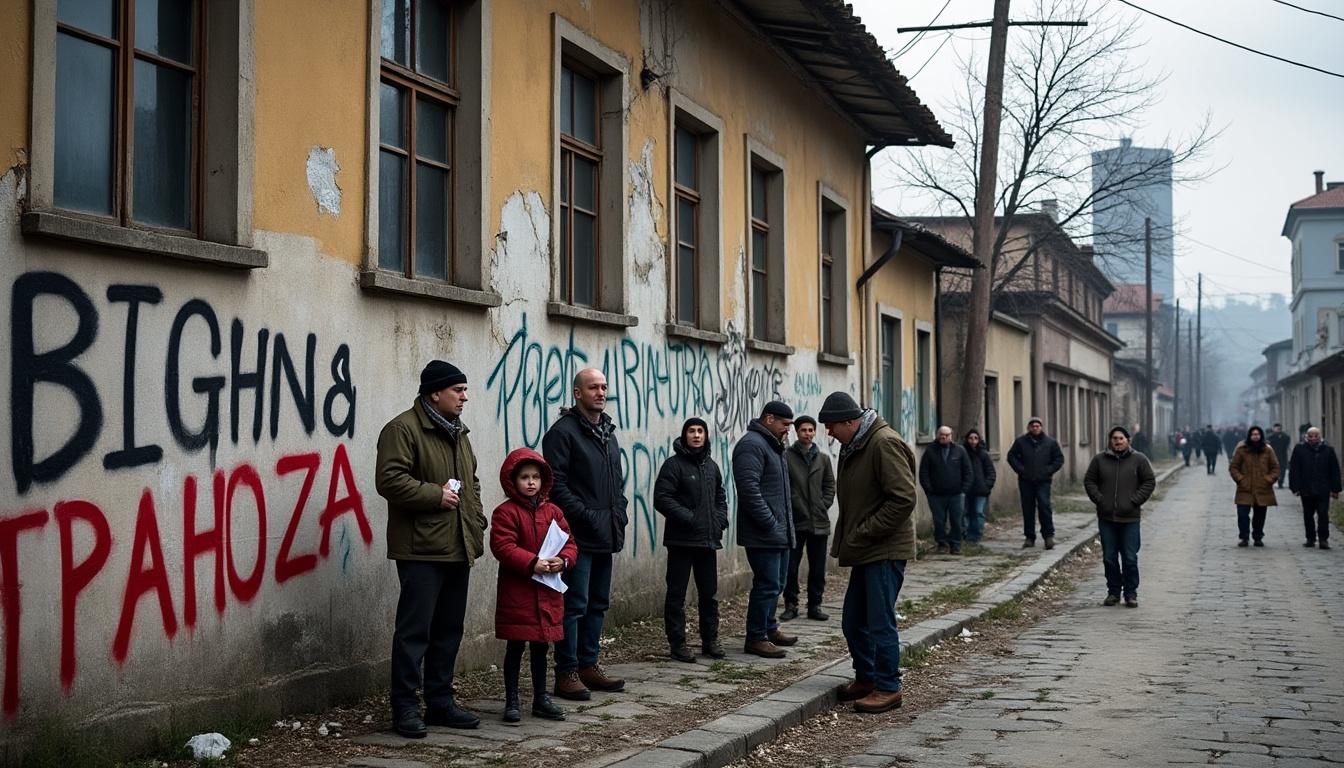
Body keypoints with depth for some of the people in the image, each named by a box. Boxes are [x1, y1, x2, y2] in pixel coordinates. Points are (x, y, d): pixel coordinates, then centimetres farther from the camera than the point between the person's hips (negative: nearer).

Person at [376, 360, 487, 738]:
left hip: (457, 549, 9)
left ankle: (440, 702, 22)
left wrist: (477, 521, 14)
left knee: (448, 629, 13)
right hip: (421, 550, -9)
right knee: (415, 630, -5)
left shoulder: (458, 432, 18)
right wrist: (435, 495, -18)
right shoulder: (403, 429, -10)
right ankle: (405, 707, 2)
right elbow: (389, 480, -20)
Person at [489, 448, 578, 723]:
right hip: (516, 592, -5)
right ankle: (511, 701, 12)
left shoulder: (553, 512, 8)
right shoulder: (505, 512, -9)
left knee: (540, 647, 15)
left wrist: (563, 560, -15)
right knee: (515, 648, 4)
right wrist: (532, 563, -27)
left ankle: (541, 698, 25)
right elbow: (503, 547, -19)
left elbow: (569, 543, 7)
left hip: (547, 593, 5)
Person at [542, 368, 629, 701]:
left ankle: (588, 665, 23)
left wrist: (619, 512, 10)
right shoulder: (564, 431, -10)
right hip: (578, 536, -9)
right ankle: (567, 673, -1)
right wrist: (585, 515, -19)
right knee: (574, 605, -6)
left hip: (605, 536, 9)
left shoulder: (608, 433, 18)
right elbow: (556, 483, -17)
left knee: (598, 603, 14)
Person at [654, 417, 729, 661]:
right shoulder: (674, 464, -8)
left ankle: (710, 640, 22)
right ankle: (677, 643, 6)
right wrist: (688, 517, -18)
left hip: (708, 540, 6)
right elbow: (661, 498, -15)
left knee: (709, 593, 12)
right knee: (677, 594, 0)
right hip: (681, 540, -6)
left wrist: (721, 518, 8)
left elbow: (720, 495, 26)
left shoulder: (711, 465, 13)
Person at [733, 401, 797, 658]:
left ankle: (769, 629, 28)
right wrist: (770, 524, -21)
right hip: (763, 535, -10)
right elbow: (749, 489, -23)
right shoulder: (751, 445, -15)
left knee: (776, 584, 16)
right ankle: (756, 639, -1)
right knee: (767, 585, -8)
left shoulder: (772, 445, 19)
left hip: (778, 533, 10)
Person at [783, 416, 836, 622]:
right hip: (794, 522, -4)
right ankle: (791, 605, 11)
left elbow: (830, 486, 12)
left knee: (818, 568, 7)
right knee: (790, 566, 1)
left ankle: (815, 605, 15)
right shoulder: (786, 456, -3)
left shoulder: (823, 459, 11)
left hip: (819, 522, 4)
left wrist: (823, 506, 0)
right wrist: (790, 507, -11)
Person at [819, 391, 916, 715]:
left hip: (886, 550, -9)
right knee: (853, 621, 13)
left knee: (880, 622, -5)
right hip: (865, 551, 9)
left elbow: (903, 499, -22)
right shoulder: (852, 447, 14)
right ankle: (866, 679, 26)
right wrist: (845, 540, 12)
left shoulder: (884, 443, -16)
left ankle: (888, 688, 6)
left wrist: (862, 534, -18)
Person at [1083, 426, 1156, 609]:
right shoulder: (1099, 459, 5)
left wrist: (1135, 501, -6)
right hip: (1106, 518, 2)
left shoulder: (1139, 459, 1)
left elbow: (1149, 481, 3)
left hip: (1130, 518, -2)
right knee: (1109, 558, 7)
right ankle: (1113, 592, 17)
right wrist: (1099, 499, -3)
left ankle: (1131, 594, 9)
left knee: (1130, 558, 0)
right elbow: (1089, 481, 10)